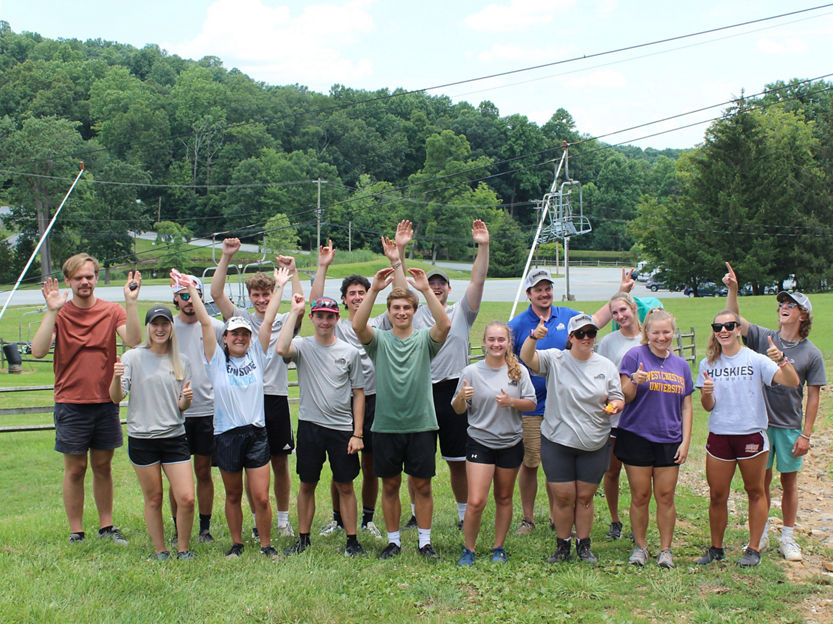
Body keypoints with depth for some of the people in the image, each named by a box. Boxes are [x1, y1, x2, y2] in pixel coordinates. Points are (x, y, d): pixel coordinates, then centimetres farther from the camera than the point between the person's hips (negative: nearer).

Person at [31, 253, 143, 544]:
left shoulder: (112, 311, 1)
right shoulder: (58, 314, -2)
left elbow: (133, 341, -15)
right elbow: (38, 351, -16)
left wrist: (131, 303, -22)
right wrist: (52, 311, -21)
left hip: (105, 402, 2)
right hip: (71, 403, -2)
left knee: (103, 466, 12)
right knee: (75, 468, 5)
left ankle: (106, 526, 24)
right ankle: (76, 533, 14)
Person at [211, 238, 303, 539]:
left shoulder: (284, 321, 7)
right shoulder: (241, 318, 8)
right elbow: (216, 293, -3)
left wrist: (292, 273, -18)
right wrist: (226, 258, -11)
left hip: (276, 398, 0)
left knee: (280, 463, 7)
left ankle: (283, 519, 20)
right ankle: (258, 520, 17)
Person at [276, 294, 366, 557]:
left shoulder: (350, 352, 2)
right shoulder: (302, 346, 0)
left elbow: (358, 393, 4)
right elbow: (281, 349, -25)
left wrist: (357, 433, -2)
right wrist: (294, 311, -17)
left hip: (342, 428, 0)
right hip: (310, 426, 0)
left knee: (345, 486, 6)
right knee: (307, 484, 9)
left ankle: (352, 540, 15)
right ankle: (303, 538, 22)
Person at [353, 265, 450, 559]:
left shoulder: (424, 340, 2)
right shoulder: (379, 340, 2)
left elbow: (444, 325, -19)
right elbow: (357, 326, -18)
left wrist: (426, 290, -25)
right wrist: (374, 290, -27)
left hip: (421, 425, 0)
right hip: (386, 425, 0)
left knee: (422, 485, 7)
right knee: (390, 485, 10)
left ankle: (425, 541, 19)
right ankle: (393, 540, 23)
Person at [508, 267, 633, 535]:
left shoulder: (566, 316, 7)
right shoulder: (518, 324, -4)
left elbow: (596, 320, 22)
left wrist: (622, 291, 21)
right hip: (531, 409, -3)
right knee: (529, 464, 3)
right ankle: (528, 518, 18)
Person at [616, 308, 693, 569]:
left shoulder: (681, 365, 9)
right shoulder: (635, 356, -4)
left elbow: (686, 406, 13)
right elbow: (625, 397, -6)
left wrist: (685, 441, 5)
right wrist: (634, 382, -28)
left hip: (669, 440, 3)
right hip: (636, 437, -3)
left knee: (665, 496, 4)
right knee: (640, 496, 3)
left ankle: (665, 549, 16)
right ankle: (640, 545, 18)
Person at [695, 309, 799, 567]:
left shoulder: (756, 360, -6)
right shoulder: (708, 364, 4)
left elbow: (792, 382, -17)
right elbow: (708, 407, 2)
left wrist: (781, 359, -35)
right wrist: (707, 393, -20)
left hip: (752, 435, -2)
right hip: (719, 436, 2)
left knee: (755, 492, 10)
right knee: (717, 496, 7)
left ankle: (753, 549, 20)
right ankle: (716, 548, 21)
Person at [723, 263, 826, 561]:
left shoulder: (811, 354, -4)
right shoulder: (763, 338, -2)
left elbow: (813, 397, -3)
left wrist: (806, 434, -6)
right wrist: (732, 290, -27)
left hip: (790, 427, -1)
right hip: (761, 423, 1)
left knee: (789, 483, 10)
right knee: (762, 481, 9)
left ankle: (788, 539, 24)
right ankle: (761, 535, 23)